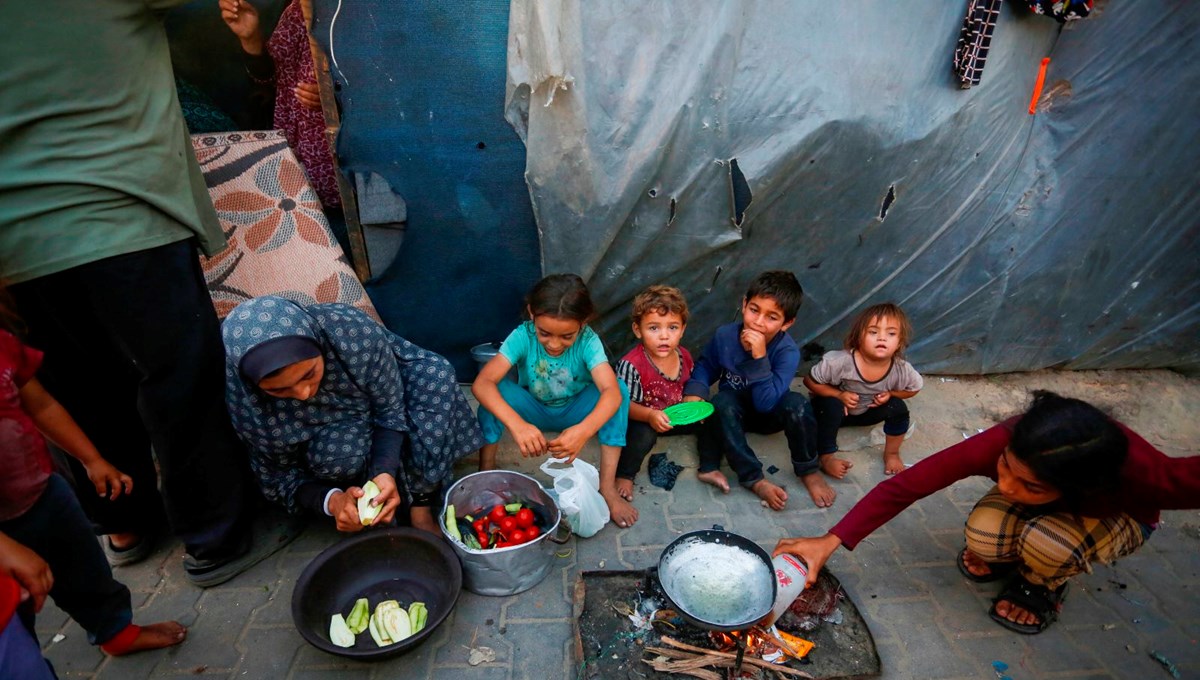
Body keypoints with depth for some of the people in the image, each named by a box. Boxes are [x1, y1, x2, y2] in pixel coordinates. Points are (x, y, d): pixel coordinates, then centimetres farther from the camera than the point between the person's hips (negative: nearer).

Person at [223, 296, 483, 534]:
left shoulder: (354, 332, -35)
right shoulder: (241, 395, -30)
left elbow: (391, 409, -21)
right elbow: (278, 475, -16)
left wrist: (386, 472, -37)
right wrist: (330, 499, -35)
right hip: (324, 433, -1)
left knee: (436, 376, -27)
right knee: (335, 454, -35)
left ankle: (421, 507, -19)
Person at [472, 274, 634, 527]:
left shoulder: (588, 341, -27)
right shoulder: (523, 336, -27)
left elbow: (612, 392, -40)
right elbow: (481, 383, -39)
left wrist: (584, 430, -60)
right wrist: (517, 424, -56)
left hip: (575, 412, 0)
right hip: (534, 411, 0)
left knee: (618, 388, -29)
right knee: (495, 391, -30)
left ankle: (607, 488, -23)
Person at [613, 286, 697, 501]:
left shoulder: (685, 356, -7)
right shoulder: (631, 364, -28)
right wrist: (650, 415, -38)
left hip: (674, 417, 6)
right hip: (641, 420, -6)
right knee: (644, 434, -36)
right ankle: (624, 475, -10)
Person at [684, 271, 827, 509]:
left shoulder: (788, 352, -26)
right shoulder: (724, 336, -19)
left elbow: (765, 403, -34)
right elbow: (706, 366, 0)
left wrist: (760, 358, -42)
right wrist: (695, 392, -19)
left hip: (770, 415, -1)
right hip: (733, 412, 2)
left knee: (796, 403, -33)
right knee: (723, 401, -33)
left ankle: (808, 471, -7)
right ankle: (755, 480, -23)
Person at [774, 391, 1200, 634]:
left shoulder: (1142, 474, -45)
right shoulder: (1001, 445, -39)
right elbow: (904, 486, -37)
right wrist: (830, 542, -42)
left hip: (1117, 517, -1)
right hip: (1037, 513, 2)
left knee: (1047, 543, -35)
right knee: (984, 535, -31)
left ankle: (1045, 584, 1)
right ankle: (1004, 555, 6)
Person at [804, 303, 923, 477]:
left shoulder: (901, 370, -25)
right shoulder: (840, 361, -36)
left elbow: (914, 388, -2)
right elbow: (810, 381, -23)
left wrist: (889, 394, -19)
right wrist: (839, 395, -33)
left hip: (866, 412, 3)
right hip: (837, 408, -3)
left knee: (898, 408, -19)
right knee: (832, 406, -34)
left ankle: (891, 453, 7)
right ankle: (826, 456, -13)